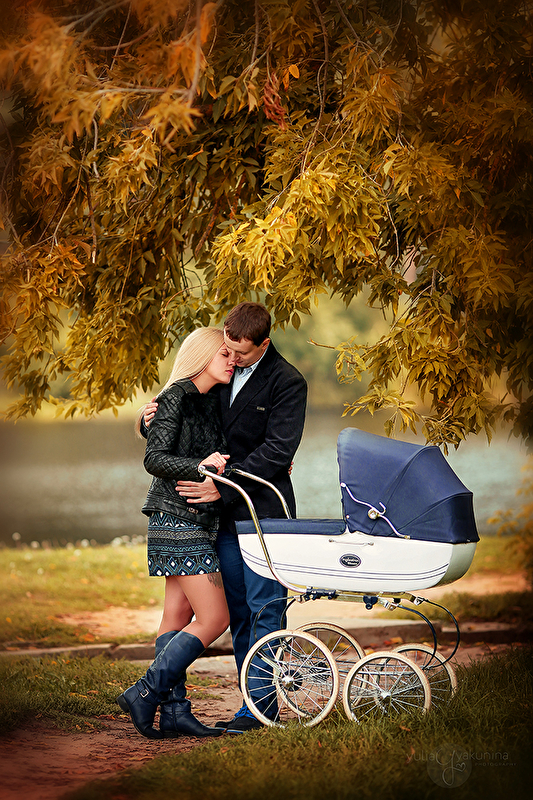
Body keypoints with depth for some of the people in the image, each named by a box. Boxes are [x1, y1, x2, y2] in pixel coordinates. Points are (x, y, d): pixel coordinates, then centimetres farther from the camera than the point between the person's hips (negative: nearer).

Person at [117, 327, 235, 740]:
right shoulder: (175, 398, -10)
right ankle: (145, 694, -6)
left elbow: (219, 459, 24)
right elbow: (154, 458, -16)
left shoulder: (211, 400, 15)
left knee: (178, 615, 7)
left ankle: (174, 711, 9)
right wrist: (199, 466, -30)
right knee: (214, 618, -10)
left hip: (199, 520, 9)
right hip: (178, 517, -9)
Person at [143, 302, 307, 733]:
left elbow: (277, 451, -16)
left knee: (264, 607, -6)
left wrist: (224, 486, -20)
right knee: (238, 609, 9)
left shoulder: (287, 383, -8)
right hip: (226, 511, 7)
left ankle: (258, 706, -5)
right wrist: (154, 420, -2)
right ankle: (256, 700, 17)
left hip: (264, 509, -7)